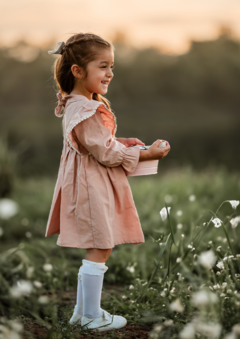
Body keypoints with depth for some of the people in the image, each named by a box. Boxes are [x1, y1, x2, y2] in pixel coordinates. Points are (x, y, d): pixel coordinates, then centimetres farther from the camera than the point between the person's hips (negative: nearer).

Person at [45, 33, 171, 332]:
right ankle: (92, 316, 12)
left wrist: (123, 143, 10)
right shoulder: (86, 112, -24)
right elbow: (107, 153, -21)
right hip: (93, 187, -11)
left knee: (96, 250, 18)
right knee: (99, 250, 0)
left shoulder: (78, 105, 9)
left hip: (92, 184, 11)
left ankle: (81, 311, 28)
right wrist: (145, 154, -13)